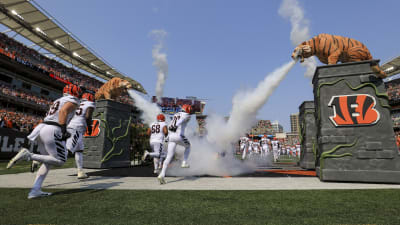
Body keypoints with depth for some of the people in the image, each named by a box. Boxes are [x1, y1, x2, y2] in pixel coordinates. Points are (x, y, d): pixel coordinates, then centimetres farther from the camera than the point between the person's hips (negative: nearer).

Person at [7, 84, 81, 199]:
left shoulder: (58, 101, 27)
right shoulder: (72, 101, 1)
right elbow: (63, 111, -18)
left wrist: (63, 132, 28)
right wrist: (64, 130, -21)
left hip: (41, 127, 9)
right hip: (52, 131, -9)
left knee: (49, 161, 15)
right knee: (60, 161, -1)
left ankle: (35, 190, 10)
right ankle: (29, 155, -13)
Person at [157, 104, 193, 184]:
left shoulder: (176, 114, 24)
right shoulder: (187, 116, 5)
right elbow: (181, 120, -14)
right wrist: (176, 125, -24)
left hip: (170, 136, 6)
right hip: (179, 136, -6)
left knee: (169, 156, 4)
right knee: (188, 146, 27)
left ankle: (162, 175, -6)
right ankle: (184, 163, 19)